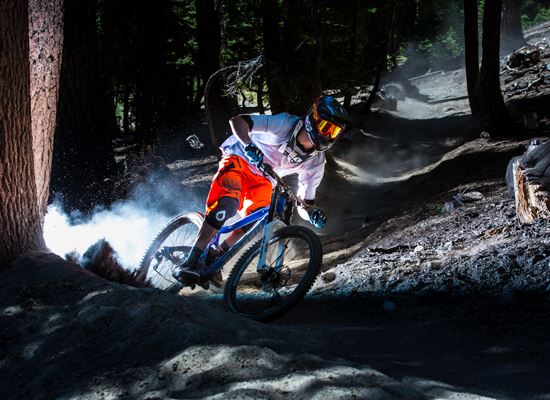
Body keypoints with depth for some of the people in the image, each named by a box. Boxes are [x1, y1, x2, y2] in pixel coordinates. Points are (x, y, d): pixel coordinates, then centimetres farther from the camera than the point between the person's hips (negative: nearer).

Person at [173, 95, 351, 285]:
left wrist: (312, 214, -32)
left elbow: (303, 205, -7)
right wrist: (248, 145, -49)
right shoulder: (285, 124, -26)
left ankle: (216, 257, -2)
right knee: (228, 203, -33)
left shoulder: (316, 163, -11)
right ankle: (190, 262, -35)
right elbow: (237, 121, -30)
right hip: (239, 160, -5)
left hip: (262, 180, 5)